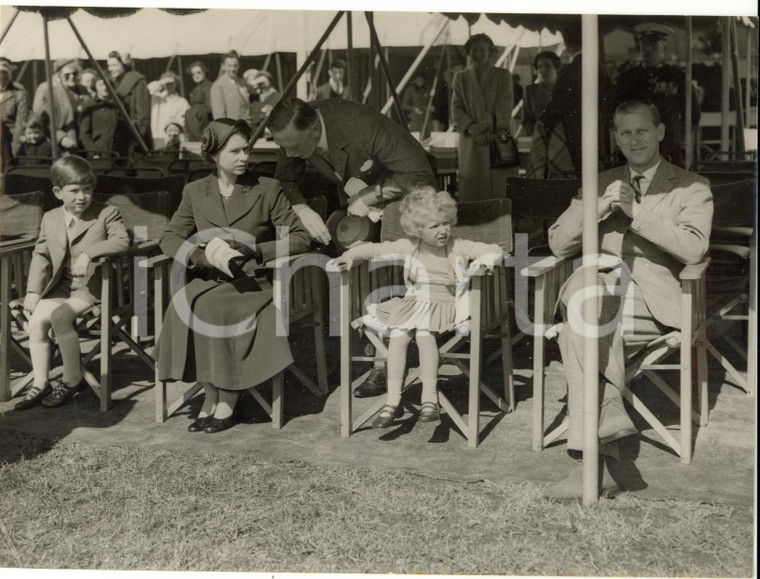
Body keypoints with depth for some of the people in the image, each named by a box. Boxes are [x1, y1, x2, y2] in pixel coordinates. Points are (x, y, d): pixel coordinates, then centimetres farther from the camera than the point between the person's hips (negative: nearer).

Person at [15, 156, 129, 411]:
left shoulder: (107, 213, -2)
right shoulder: (50, 219, 13)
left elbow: (122, 240, -17)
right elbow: (41, 256, 14)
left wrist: (89, 253, -25)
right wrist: (33, 290, 3)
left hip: (92, 285, -5)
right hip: (62, 285, 5)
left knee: (60, 315, -27)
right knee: (36, 320, -17)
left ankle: (72, 380, -13)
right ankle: (40, 384, -10)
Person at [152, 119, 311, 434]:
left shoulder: (268, 189, 3)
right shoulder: (195, 192, 10)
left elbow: (299, 238, 0)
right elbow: (170, 238, 11)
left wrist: (255, 251, -15)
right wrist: (201, 256, -10)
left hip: (252, 281, -3)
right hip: (209, 280, 3)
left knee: (213, 309, -32)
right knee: (184, 308, -29)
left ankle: (224, 401, -18)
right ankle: (212, 396, -16)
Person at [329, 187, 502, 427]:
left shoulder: (457, 248, 1)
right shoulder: (408, 247, 5)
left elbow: (495, 250, 0)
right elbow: (372, 249, 8)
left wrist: (484, 259, -22)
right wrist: (350, 255, -9)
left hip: (445, 306, -2)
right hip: (413, 305, 2)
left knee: (424, 333, -33)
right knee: (398, 336, -27)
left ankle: (430, 399, -27)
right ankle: (393, 401, -21)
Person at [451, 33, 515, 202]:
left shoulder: (503, 76, 10)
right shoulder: (461, 78, 15)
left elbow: (505, 110, 0)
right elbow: (456, 111, 6)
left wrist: (485, 126, -16)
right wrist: (471, 129, -13)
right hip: (470, 148, 1)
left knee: (500, 192, -6)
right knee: (471, 193, -5)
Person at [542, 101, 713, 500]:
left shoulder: (692, 188, 11)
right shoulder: (601, 185, 23)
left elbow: (694, 248, -10)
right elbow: (559, 244, 12)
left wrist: (635, 211, -10)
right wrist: (600, 207, -4)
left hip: (655, 301, -4)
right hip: (602, 295, 4)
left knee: (577, 331, -30)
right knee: (585, 279, -33)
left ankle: (593, 461, -31)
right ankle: (611, 407, -33)